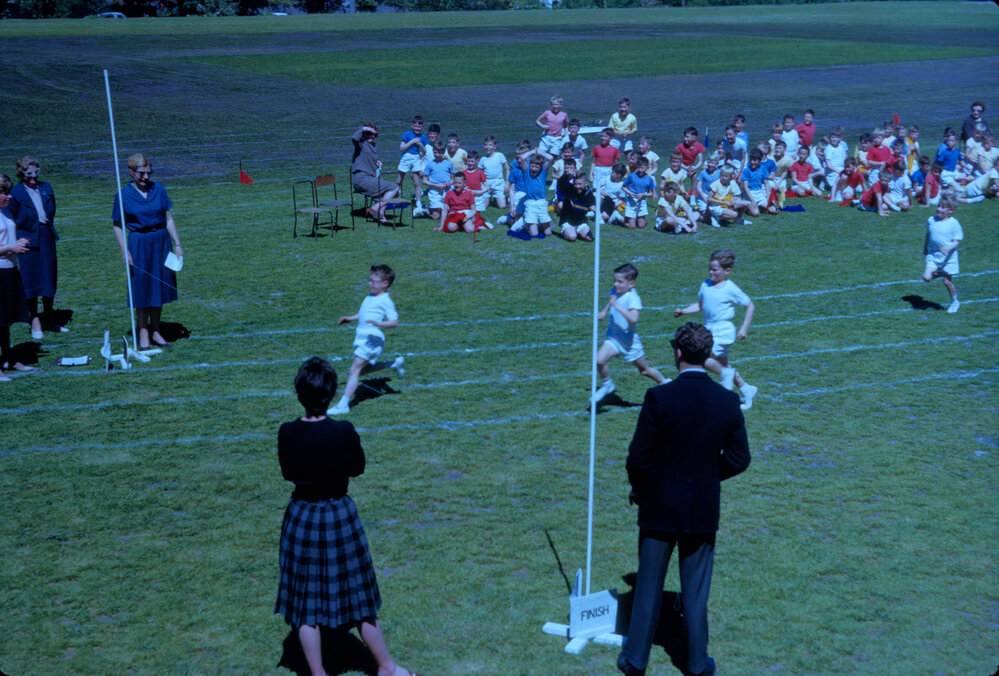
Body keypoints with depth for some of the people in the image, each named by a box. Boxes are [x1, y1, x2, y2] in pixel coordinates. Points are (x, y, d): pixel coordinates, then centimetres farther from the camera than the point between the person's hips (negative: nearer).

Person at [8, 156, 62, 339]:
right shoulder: (16, 192, -7)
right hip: (28, 241, -5)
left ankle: (48, 318, 25)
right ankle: (35, 320, 13)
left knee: (49, 279, 11)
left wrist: (51, 231, 7)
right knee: (31, 281, 2)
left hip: (47, 239, 5)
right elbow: (10, 220, -4)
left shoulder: (46, 188, 6)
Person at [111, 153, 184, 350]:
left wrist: (177, 243, 2)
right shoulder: (124, 195, -6)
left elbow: (169, 218, 6)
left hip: (161, 242, 3)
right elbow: (117, 225, -2)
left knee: (160, 286, 9)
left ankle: (155, 331, 21)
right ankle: (143, 332, 15)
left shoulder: (159, 189, 2)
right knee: (142, 288, 2)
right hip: (139, 243, -3)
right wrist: (124, 251, -10)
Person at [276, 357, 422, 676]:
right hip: (340, 517, -1)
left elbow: (288, 472, 2)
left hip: (301, 518, 1)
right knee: (357, 595, 15)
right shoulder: (344, 431, -21)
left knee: (306, 602, 15)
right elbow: (357, 468, -3)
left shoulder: (287, 433, -14)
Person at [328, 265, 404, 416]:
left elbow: (394, 322, -20)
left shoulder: (385, 301, -12)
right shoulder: (370, 297, 16)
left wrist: (379, 323, -35)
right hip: (360, 336, 10)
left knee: (355, 369, -14)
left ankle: (343, 405, -14)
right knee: (362, 370, 20)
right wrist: (350, 319, 27)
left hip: (372, 337, -10)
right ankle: (394, 364, 32)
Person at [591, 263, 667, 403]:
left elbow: (633, 319, -39)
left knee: (644, 370, 12)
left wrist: (617, 305, -39)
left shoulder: (633, 298, -23)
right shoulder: (615, 291, -1)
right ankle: (606, 385, 6)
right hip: (614, 337, 5)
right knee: (599, 360, -20)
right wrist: (604, 311, 22)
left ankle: (664, 383, 40)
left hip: (629, 340, -5)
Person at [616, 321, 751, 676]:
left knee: (648, 586, 12)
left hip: (659, 506, -2)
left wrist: (638, 487, 6)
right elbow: (738, 458, -1)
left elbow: (638, 456, -13)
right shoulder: (728, 401, -7)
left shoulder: (658, 397, -17)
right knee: (696, 590, 15)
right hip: (703, 511, 2)